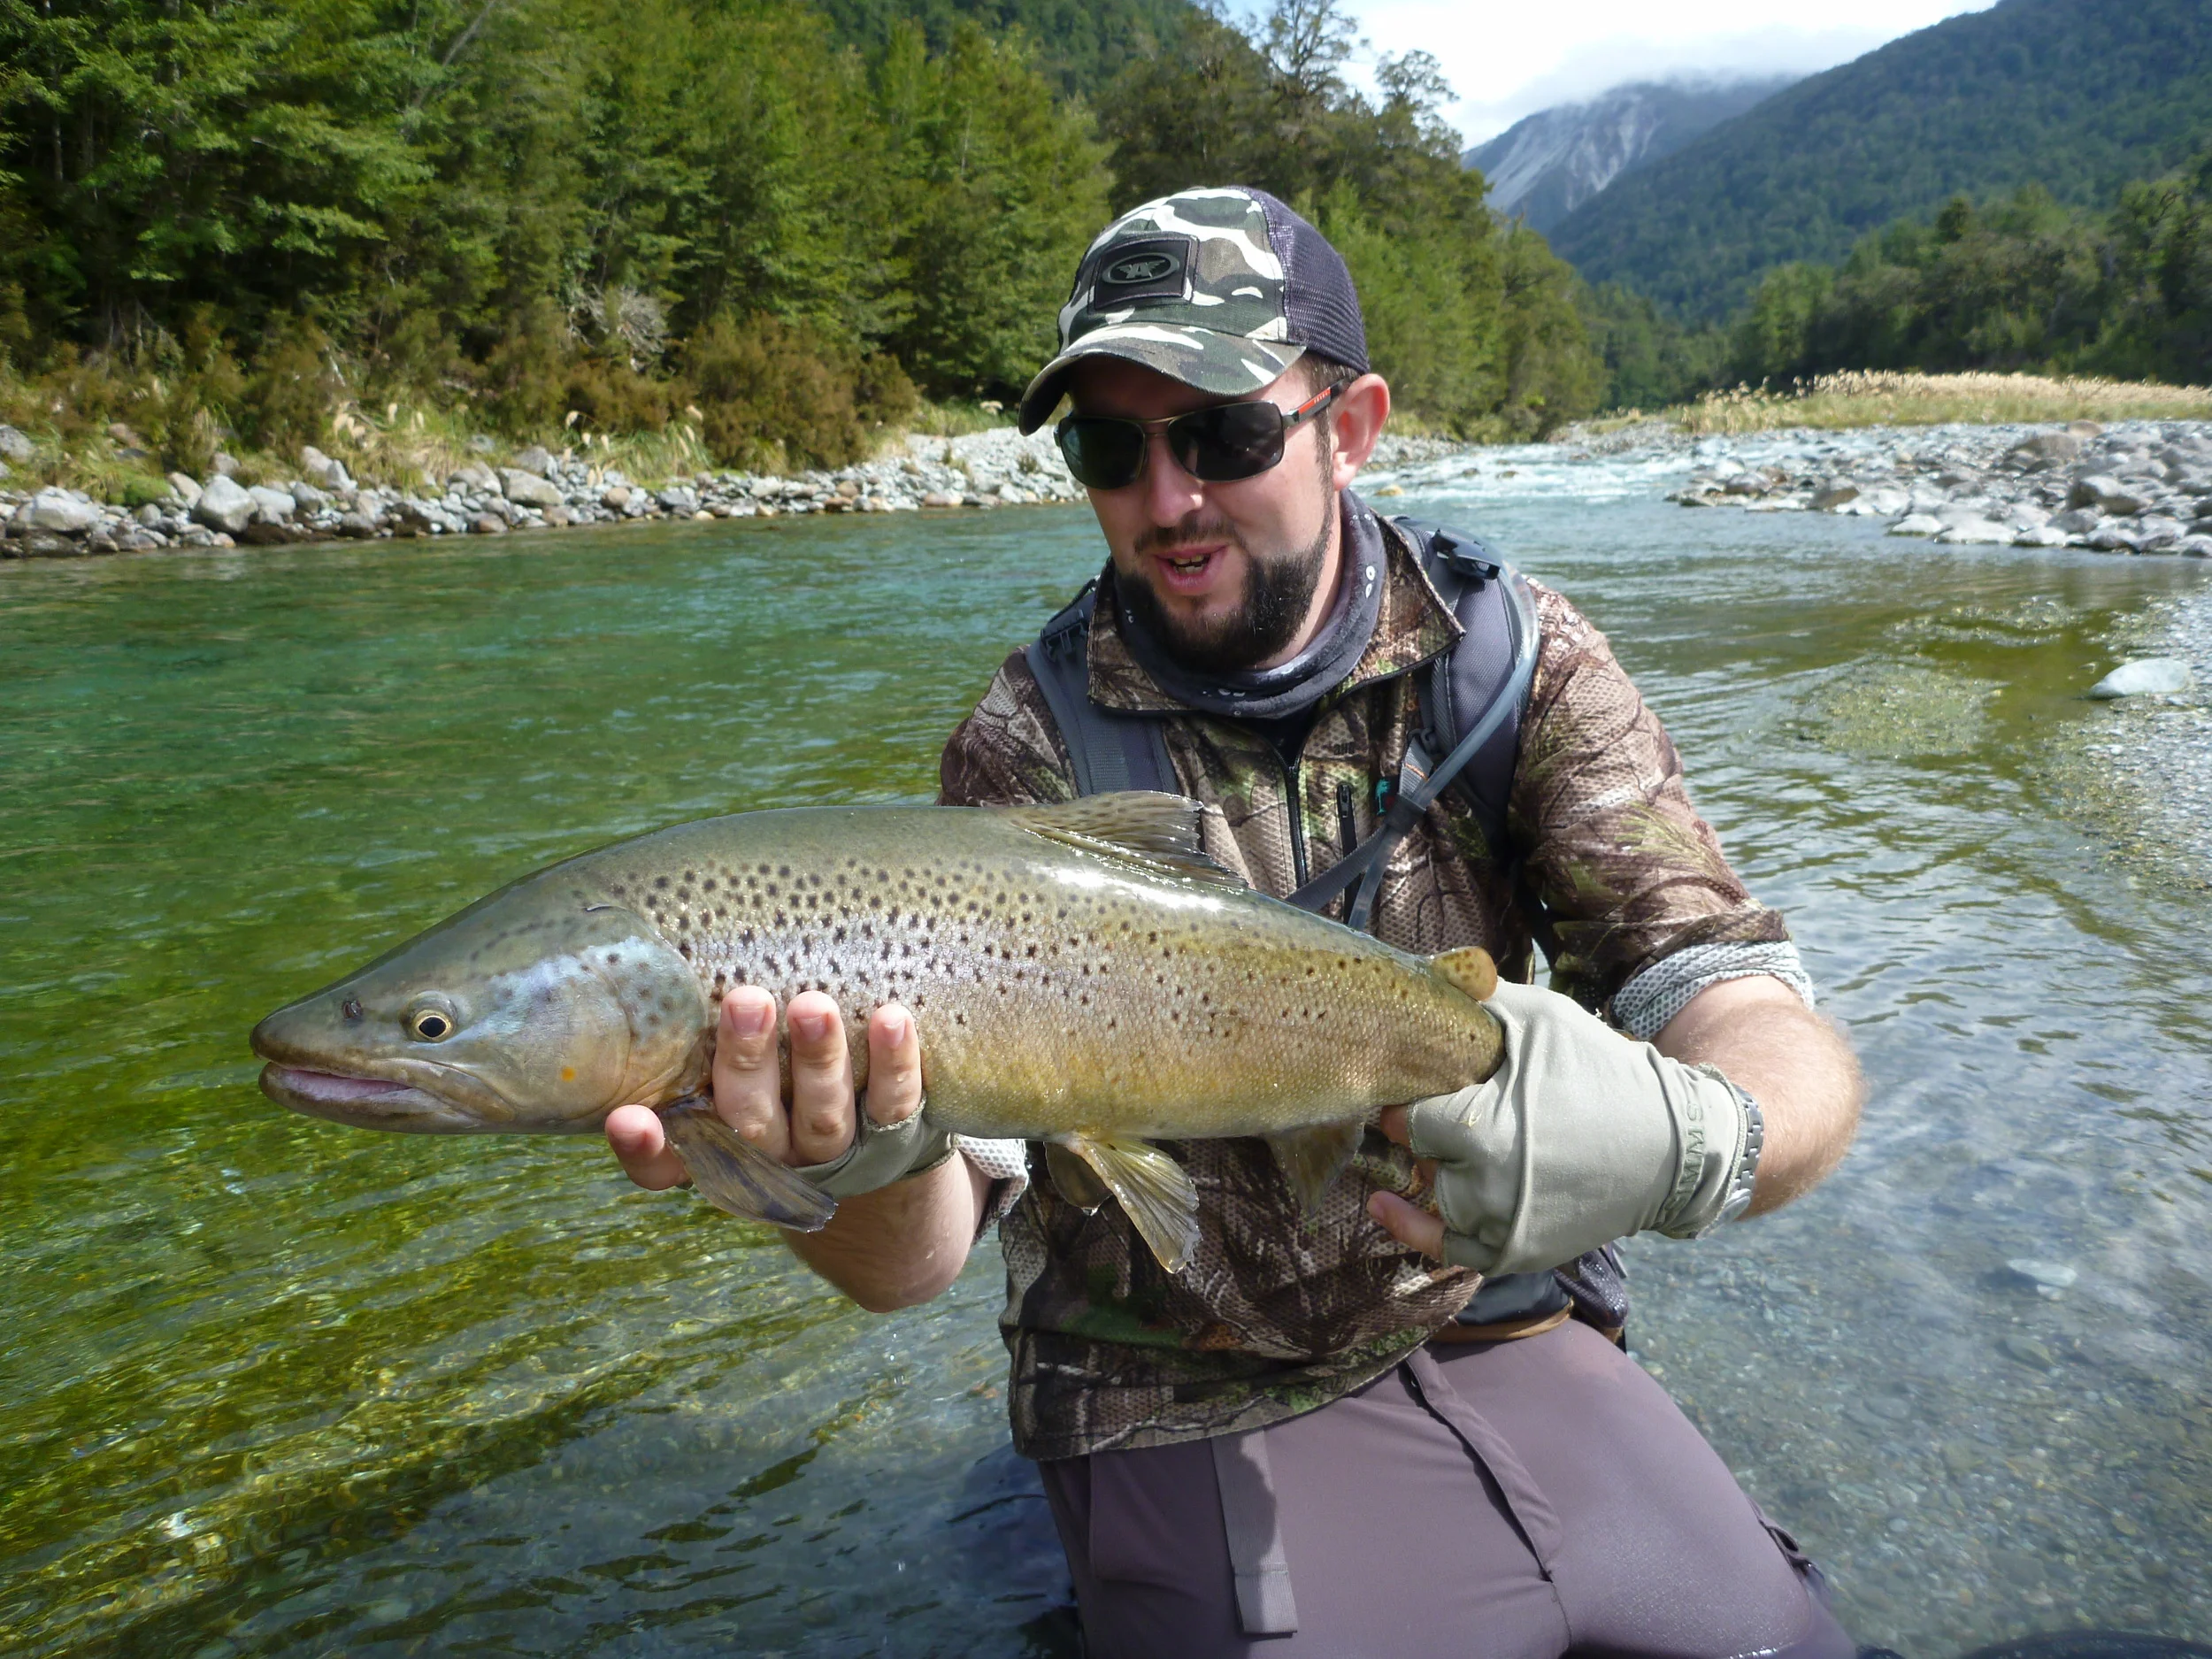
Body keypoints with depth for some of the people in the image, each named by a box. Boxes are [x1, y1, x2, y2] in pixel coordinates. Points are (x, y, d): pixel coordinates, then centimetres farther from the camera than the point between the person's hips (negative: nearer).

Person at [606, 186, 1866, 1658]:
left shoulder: (1515, 658, -8)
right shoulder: (1028, 748, -12)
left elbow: (1789, 1057, -16)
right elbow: (912, 1261, -16)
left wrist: (1687, 1142, -39)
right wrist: (864, 1171, -40)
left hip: (1502, 1340, 2)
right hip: (1191, 1413, -1)